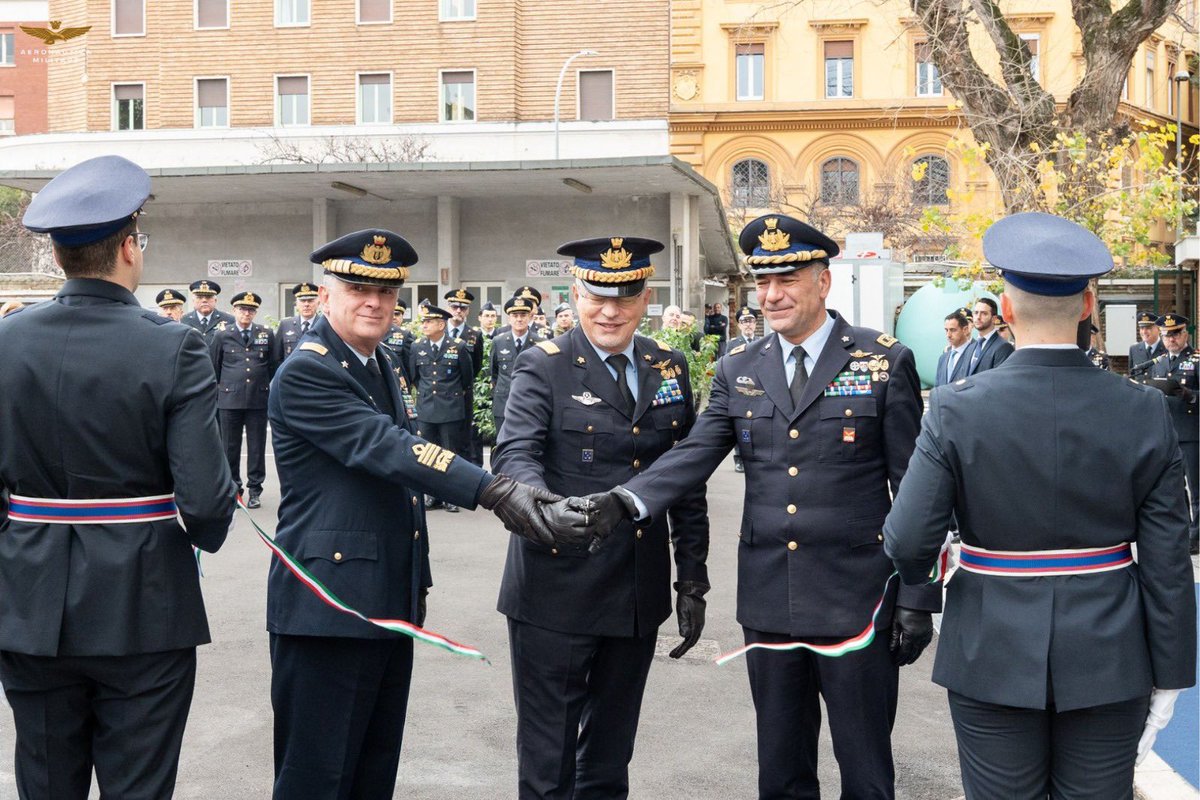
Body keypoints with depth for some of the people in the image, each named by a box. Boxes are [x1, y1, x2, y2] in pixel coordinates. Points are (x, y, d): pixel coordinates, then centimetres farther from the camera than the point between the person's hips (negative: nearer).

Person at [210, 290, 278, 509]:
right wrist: (218, 389, 12)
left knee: (257, 447, 3)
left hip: (258, 400, 0)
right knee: (230, 447, 6)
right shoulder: (222, 336, 5)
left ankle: (255, 490, 12)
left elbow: (274, 366, 12)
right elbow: (212, 367, 12)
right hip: (230, 400, 0)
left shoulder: (267, 335, 7)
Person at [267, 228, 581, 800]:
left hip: (389, 604, 9)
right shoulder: (304, 373, -14)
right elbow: (387, 450, -27)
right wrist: (494, 491, -36)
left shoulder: (379, 362, 14)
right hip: (330, 605, -9)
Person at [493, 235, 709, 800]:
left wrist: (692, 581, 7)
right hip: (557, 590, -4)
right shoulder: (543, 367, -5)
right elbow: (515, 453, -20)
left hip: (639, 596, 4)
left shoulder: (669, 369, 8)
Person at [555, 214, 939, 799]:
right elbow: (692, 456, -3)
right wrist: (624, 502, -21)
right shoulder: (738, 370, 7)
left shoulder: (886, 362, -3)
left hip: (857, 602, -3)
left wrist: (918, 598, -4)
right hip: (768, 600, 3)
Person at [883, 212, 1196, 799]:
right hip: (1109, 663, 2)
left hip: (994, 661, -1)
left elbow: (908, 542, -13)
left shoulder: (957, 410, -13)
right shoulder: (1143, 412, -7)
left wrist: (916, 576, 11)